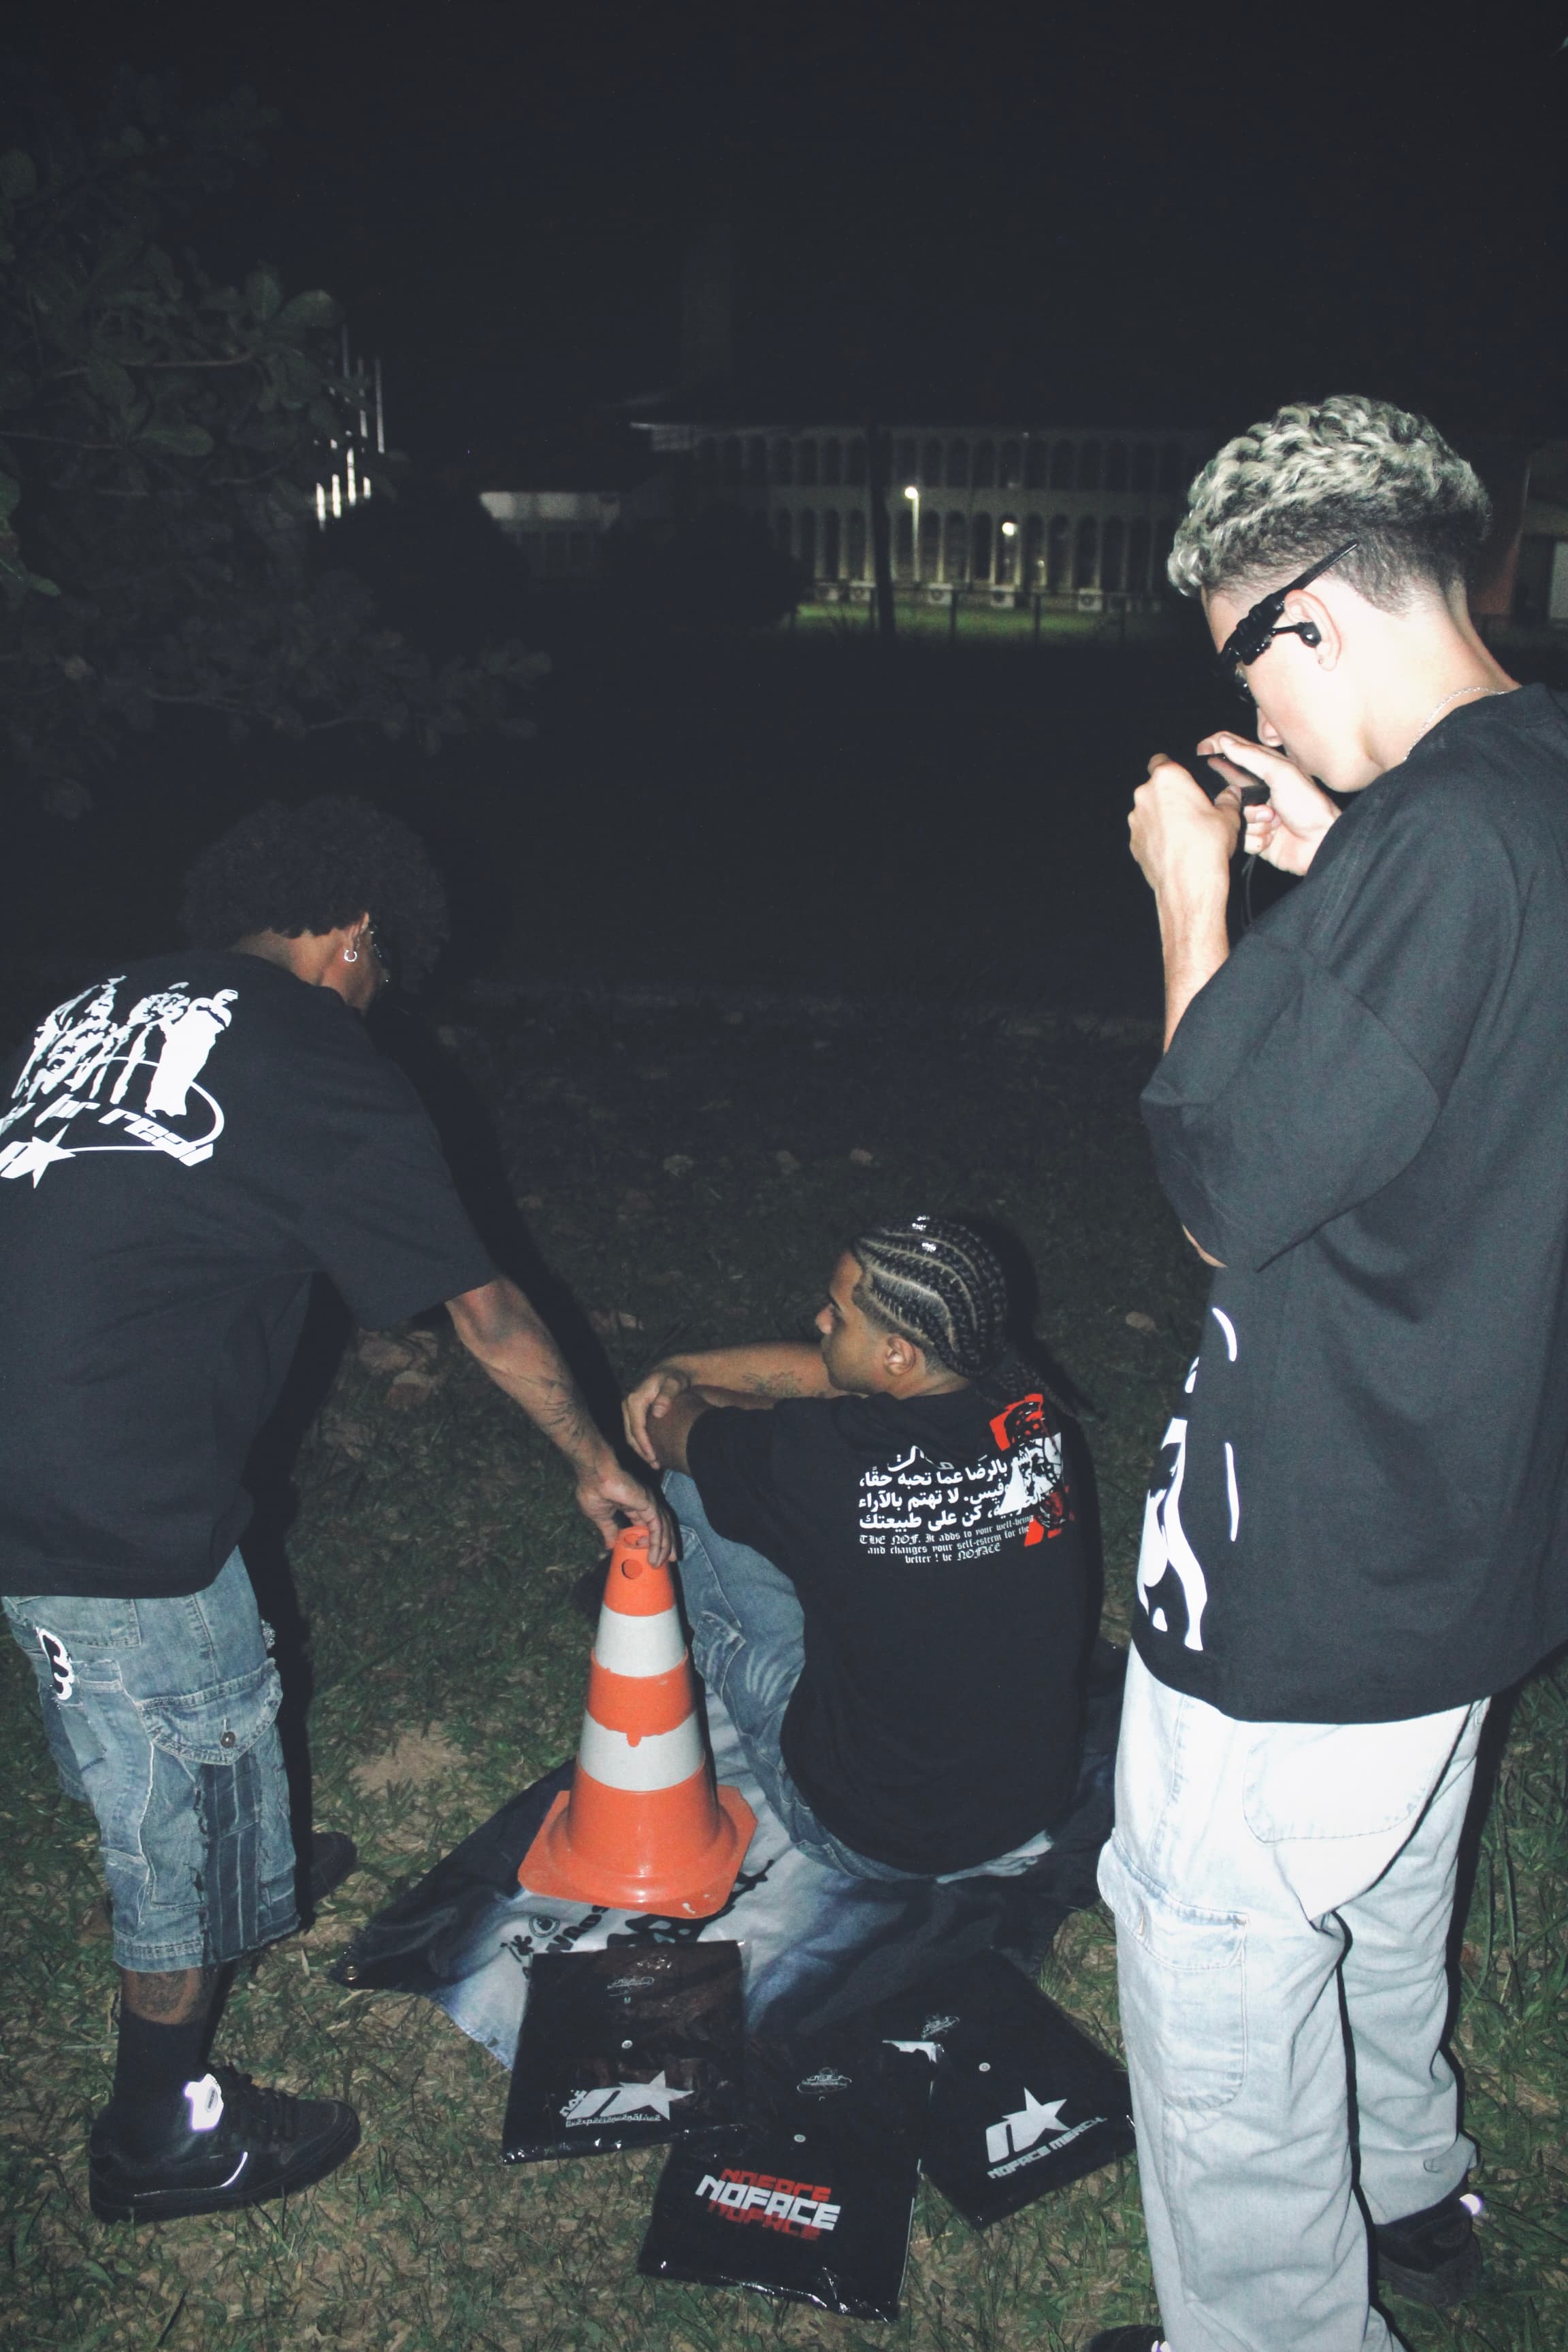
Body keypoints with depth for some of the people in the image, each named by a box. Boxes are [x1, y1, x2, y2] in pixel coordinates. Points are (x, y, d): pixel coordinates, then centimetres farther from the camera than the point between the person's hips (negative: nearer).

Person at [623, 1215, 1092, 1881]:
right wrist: (685, 1370, 8)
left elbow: (672, 1434, -8)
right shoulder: (1028, 1407, -14)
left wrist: (678, 1385, 14)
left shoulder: (821, 1456, -30)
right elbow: (834, 1375, 3)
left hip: (872, 1841, -5)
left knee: (696, 1482, 3)